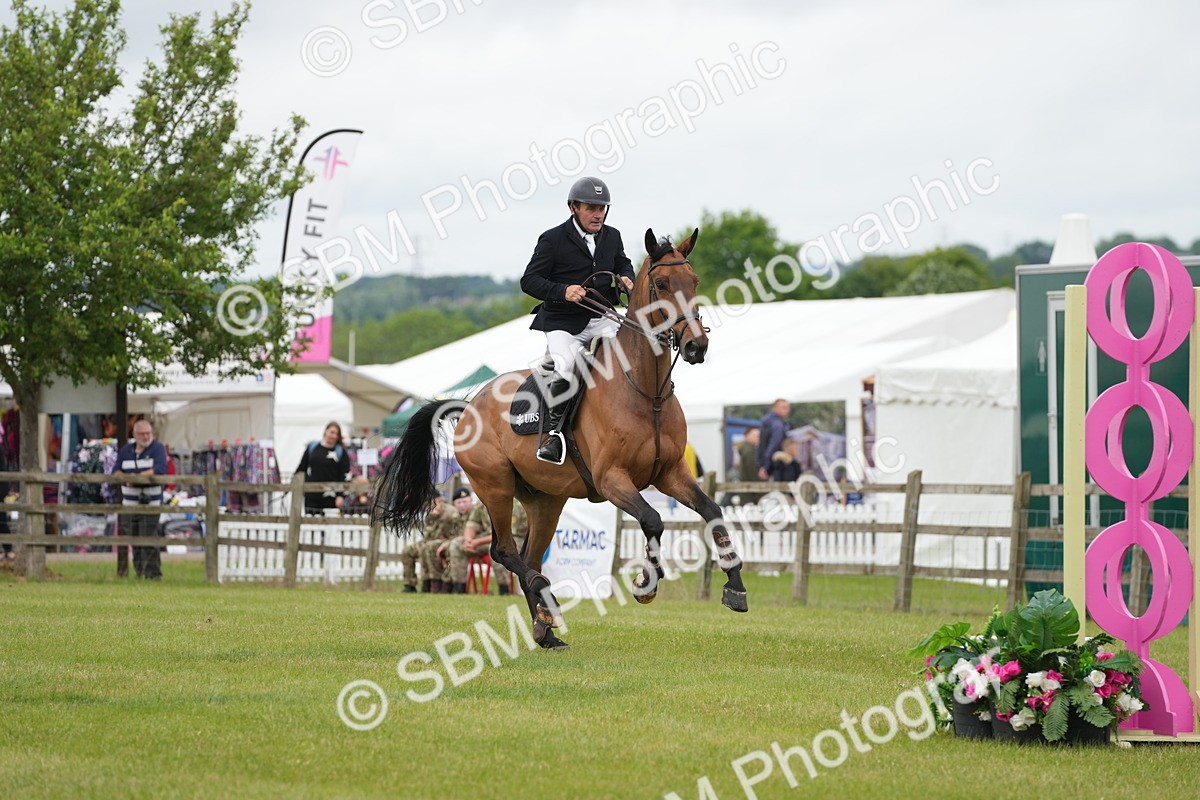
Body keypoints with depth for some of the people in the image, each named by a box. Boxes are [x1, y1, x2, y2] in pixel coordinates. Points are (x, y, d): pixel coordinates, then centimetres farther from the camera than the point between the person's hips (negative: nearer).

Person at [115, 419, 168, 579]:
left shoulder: (157, 448, -2)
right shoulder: (126, 450, 13)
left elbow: (160, 469, -17)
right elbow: (116, 471, 8)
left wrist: (137, 476, -16)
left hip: (150, 502, -5)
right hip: (129, 503, 5)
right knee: (134, 542, 8)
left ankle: (153, 574, -11)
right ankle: (139, 572, 17)